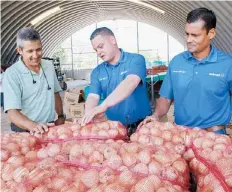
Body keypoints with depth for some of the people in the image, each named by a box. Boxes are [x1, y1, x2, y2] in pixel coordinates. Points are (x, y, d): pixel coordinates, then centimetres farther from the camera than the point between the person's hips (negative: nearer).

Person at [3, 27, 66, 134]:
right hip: (24, 131, -3)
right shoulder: (12, 74, -11)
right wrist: (33, 126, -33)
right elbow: (12, 112, -17)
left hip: (50, 128, 4)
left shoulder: (49, 66, 5)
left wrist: (61, 116, 8)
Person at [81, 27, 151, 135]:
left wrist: (103, 106, -37)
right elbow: (93, 97, -5)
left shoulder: (136, 60, -7)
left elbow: (130, 83, -25)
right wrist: (88, 115, -28)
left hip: (141, 125, -3)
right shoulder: (97, 72, 6)